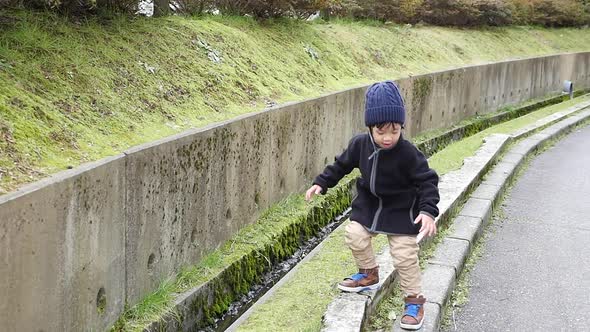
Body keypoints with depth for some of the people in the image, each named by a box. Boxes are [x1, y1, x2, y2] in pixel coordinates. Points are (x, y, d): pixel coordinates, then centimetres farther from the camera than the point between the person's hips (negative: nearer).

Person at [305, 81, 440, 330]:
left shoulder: (408, 153, -27)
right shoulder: (360, 144, -14)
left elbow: (428, 181, -22)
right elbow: (342, 164, 3)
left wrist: (428, 210, -34)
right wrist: (321, 183, -2)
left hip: (401, 210, -5)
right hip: (369, 203, 5)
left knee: (404, 255, -6)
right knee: (355, 236, 10)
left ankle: (414, 300, 13)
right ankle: (369, 275, 36)